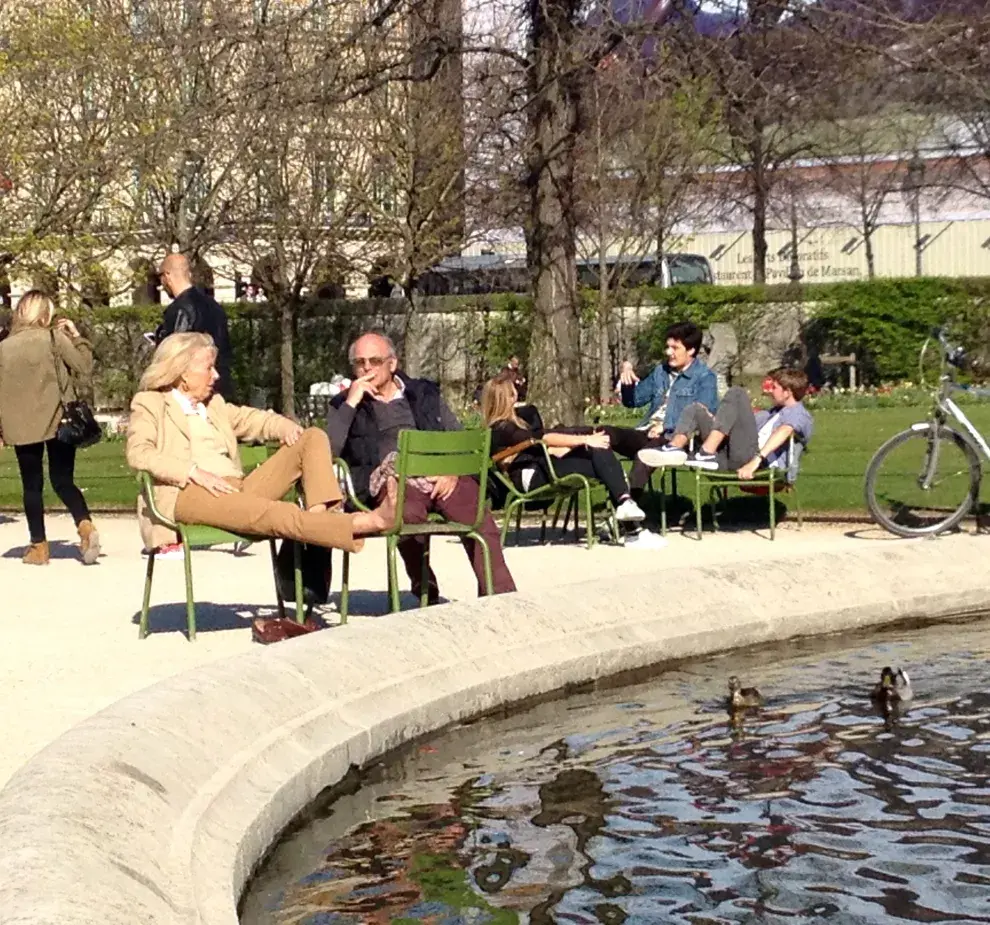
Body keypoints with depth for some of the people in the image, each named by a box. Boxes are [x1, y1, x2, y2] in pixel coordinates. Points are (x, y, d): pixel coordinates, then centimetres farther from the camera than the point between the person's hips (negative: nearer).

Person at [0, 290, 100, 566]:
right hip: (59, 422, -1)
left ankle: (39, 546, 10)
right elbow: (84, 369, -7)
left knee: (32, 486, 10)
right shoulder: (54, 338, -4)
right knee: (63, 481, 7)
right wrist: (77, 336, 5)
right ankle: (85, 525, -16)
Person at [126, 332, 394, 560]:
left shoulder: (214, 405, 32)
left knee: (314, 437, -2)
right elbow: (138, 453, -7)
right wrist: (194, 472, -19)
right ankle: (359, 524, -52)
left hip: (238, 486, 8)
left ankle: (321, 515, -28)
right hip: (186, 494, -8)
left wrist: (286, 427, 5)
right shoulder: (149, 404, 11)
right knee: (268, 513, -37)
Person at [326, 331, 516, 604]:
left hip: (441, 476, 2)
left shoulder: (425, 395, 25)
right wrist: (351, 403, -1)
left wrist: (454, 472, -2)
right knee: (410, 513, -38)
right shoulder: (344, 406, 20)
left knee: (483, 526, -28)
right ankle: (425, 592, -17)